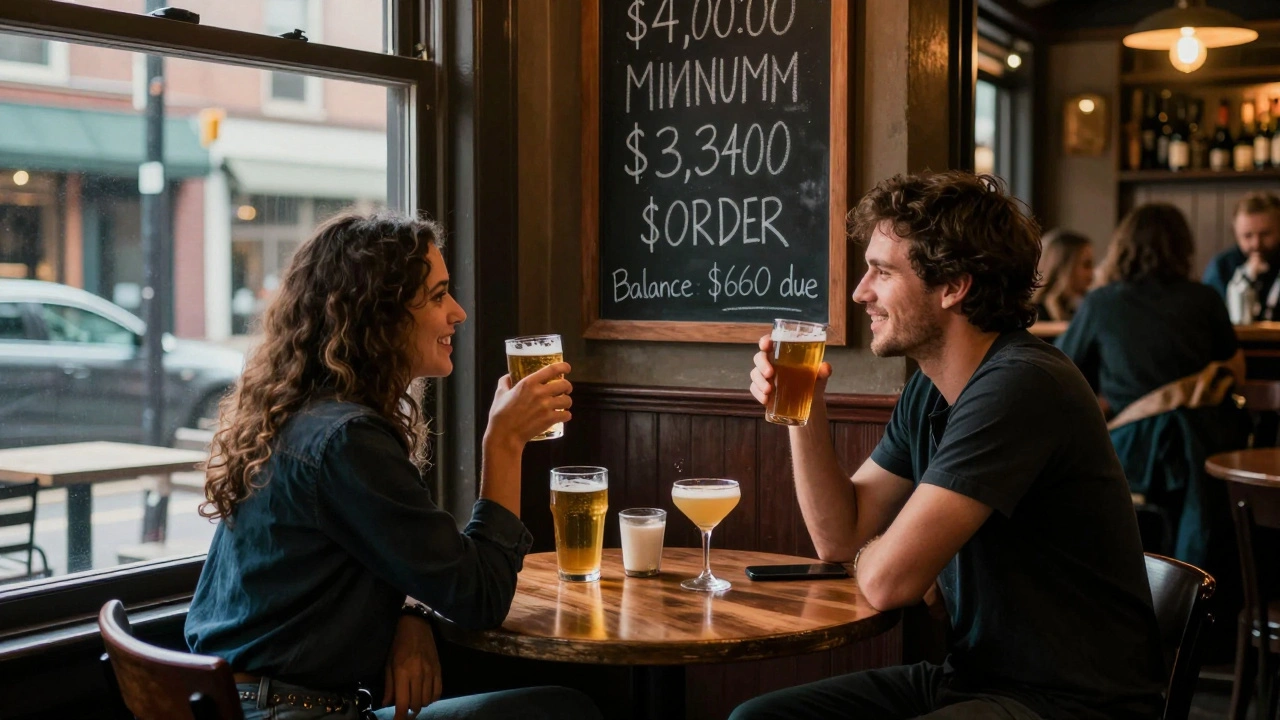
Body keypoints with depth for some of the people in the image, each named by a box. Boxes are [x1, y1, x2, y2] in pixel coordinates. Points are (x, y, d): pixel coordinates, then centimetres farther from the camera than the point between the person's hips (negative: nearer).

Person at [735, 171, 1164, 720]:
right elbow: (839, 535, 10)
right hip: (973, 675, 9)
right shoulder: (928, 391, 6)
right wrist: (804, 411, -2)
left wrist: (869, 552, -1)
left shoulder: (1021, 385, -24)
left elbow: (886, 579, -26)